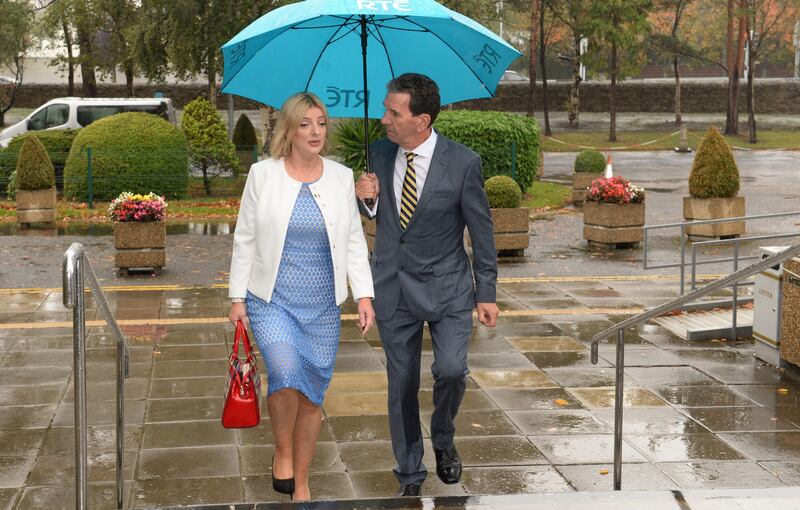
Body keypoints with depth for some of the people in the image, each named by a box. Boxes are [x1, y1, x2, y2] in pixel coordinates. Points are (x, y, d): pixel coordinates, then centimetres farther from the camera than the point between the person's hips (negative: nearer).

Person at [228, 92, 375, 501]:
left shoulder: (341, 177, 4)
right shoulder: (263, 175, -2)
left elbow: (354, 241, 7)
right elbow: (245, 239, 2)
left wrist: (364, 295, -1)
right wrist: (238, 297, -1)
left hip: (322, 306, 3)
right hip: (271, 300, -2)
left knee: (312, 393, 7)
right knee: (285, 371, -26)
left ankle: (301, 483, 22)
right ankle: (282, 453, -1)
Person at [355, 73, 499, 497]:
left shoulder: (462, 163, -13)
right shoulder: (380, 153, -1)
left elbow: (481, 231, -4)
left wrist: (486, 293, -2)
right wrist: (367, 199, -11)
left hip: (446, 287, -3)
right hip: (393, 287, 3)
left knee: (451, 370, -20)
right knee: (401, 385, 9)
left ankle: (443, 440, 12)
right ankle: (410, 476, 25)